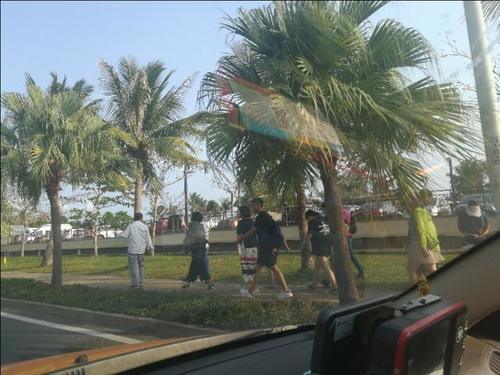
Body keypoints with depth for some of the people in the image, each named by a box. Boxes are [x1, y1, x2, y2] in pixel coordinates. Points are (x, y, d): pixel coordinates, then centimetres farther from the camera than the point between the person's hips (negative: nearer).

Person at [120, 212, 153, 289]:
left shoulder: (131, 226, -7)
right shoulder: (145, 227, 2)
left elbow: (123, 235, -7)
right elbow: (148, 238, 4)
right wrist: (150, 246, 19)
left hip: (133, 249, -4)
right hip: (141, 249, 4)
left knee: (134, 267, 1)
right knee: (141, 265, 17)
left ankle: (135, 284, 1)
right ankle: (140, 282, 20)